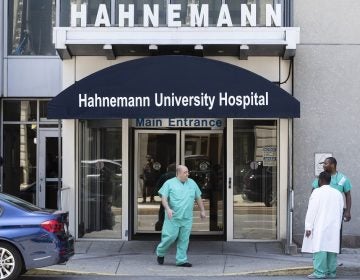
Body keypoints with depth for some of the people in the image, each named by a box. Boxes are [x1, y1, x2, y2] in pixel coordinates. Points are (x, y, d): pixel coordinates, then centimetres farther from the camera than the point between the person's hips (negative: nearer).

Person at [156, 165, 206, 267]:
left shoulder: (192, 183, 13)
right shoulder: (169, 183, 0)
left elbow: (198, 197, 21)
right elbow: (164, 197, -6)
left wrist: (202, 210, 20)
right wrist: (168, 209, -20)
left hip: (187, 218, 4)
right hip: (173, 217, -4)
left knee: (184, 239, 3)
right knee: (170, 236, -5)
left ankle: (181, 260, 10)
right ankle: (160, 253, 19)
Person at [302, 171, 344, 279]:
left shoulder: (317, 192, -5)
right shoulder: (338, 193, 12)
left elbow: (311, 211, -8)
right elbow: (340, 212, 14)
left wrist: (308, 227, -8)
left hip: (320, 227, -6)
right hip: (334, 227, 6)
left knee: (319, 249, -8)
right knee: (332, 249, 8)